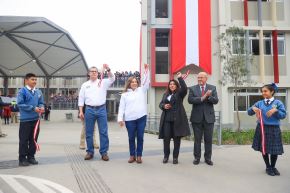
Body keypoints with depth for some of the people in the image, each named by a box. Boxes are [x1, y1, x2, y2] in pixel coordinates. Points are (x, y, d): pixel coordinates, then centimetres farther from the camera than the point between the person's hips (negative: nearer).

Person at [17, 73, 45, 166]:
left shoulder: (38, 92, 9)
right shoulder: (22, 91, -8)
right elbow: (20, 104, -15)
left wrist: (42, 107, -10)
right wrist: (33, 108, -20)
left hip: (35, 119, 6)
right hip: (25, 119, -5)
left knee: (33, 139, 13)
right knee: (24, 140, 2)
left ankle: (31, 156, 25)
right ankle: (22, 159, 12)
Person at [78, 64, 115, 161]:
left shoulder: (103, 82, 8)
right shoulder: (85, 85, 12)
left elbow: (112, 79, -7)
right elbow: (81, 98, 10)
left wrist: (108, 69, -24)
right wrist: (81, 111, 3)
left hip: (101, 109, -1)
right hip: (89, 110, 1)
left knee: (103, 132, -2)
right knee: (89, 132, 6)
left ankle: (104, 152, 5)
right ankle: (90, 152, 17)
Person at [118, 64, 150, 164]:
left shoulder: (141, 90, 11)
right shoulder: (125, 94, 8)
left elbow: (146, 81, 0)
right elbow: (121, 107, 4)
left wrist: (146, 70, -10)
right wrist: (120, 118, -3)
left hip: (141, 117, 1)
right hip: (130, 119, 0)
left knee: (140, 137, 5)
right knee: (131, 138, 7)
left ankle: (139, 155, 15)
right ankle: (132, 155, 19)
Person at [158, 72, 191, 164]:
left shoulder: (180, 94, 3)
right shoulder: (166, 94, 17)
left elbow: (185, 88, -17)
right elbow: (160, 104, 17)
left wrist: (180, 78, -15)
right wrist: (164, 106, -5)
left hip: (177, 119, -3)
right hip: (167, 119, 3)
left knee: (177, 138, 3)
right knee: (166, 137, 1)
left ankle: (175, 157, 14)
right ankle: (166, 156, 17)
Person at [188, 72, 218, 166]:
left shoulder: (212, 88, 6)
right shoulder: (192, 89, 3)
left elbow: (216, 101, -4)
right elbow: (190, 100, -12)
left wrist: (208, 96, -22)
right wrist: (202, 98, -19)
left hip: (209, 117, 1)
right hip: (197, 117, -1)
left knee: (208, 139, 7)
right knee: (197, 139, 7)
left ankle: (208, 158, 20)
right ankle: (197, 158, 18)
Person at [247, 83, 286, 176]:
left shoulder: (278, 103, -2)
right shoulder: (259, 103, 5)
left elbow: (283, 115, -7)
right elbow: (249, 113, 5)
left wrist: (276, 110, -23)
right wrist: (253, 108, -15)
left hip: (273, 129, -2)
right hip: (262, 128, 2)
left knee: (274, 149, 6)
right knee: (264, 149, 9)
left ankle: (273, 167, 28)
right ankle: (268, 167, 26)